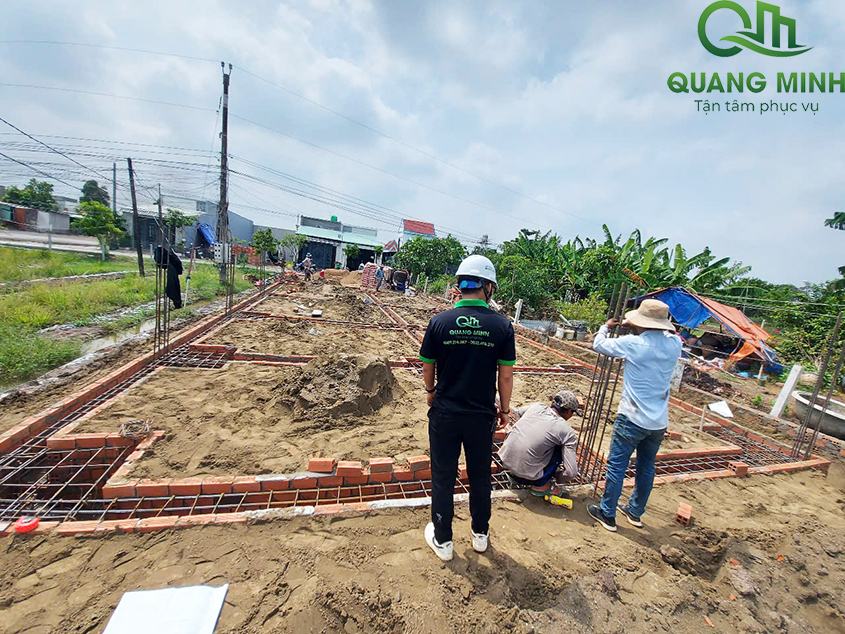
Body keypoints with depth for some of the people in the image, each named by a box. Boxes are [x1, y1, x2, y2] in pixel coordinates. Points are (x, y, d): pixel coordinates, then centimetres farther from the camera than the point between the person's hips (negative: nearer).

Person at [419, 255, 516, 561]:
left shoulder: (439, 321, -11)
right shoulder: (502, 325, -11)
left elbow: (427, 368, -2)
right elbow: (506, 375, -6)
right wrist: (504, 408, 10)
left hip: (444, 414, 0)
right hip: (482, 416, 1)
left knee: (443, 478, 17)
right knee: (480, 477, 22)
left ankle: (442, 541, 35)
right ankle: (480, 534, 43)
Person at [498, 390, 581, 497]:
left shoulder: (536, 406, 3)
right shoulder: (567, 432, -8)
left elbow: (517, 412, 27)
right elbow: (572, 473, -9)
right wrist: (555, 473, 12)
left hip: (505, 461, 6)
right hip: (526, 477, -5)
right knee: (563, 446, 7)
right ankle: (541, 485, 10)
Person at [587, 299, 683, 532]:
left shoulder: (633, 344, -18)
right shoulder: (674, 344, -3)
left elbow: (599, 344, -5)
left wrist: (606, 327, 14)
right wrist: (636, 328, 18)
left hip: (632, 419, -6)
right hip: (659, 421, 6)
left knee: (616, 466, 7)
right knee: (646, 467, 20)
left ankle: (607, 514, 19)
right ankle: (635, 512, 37)